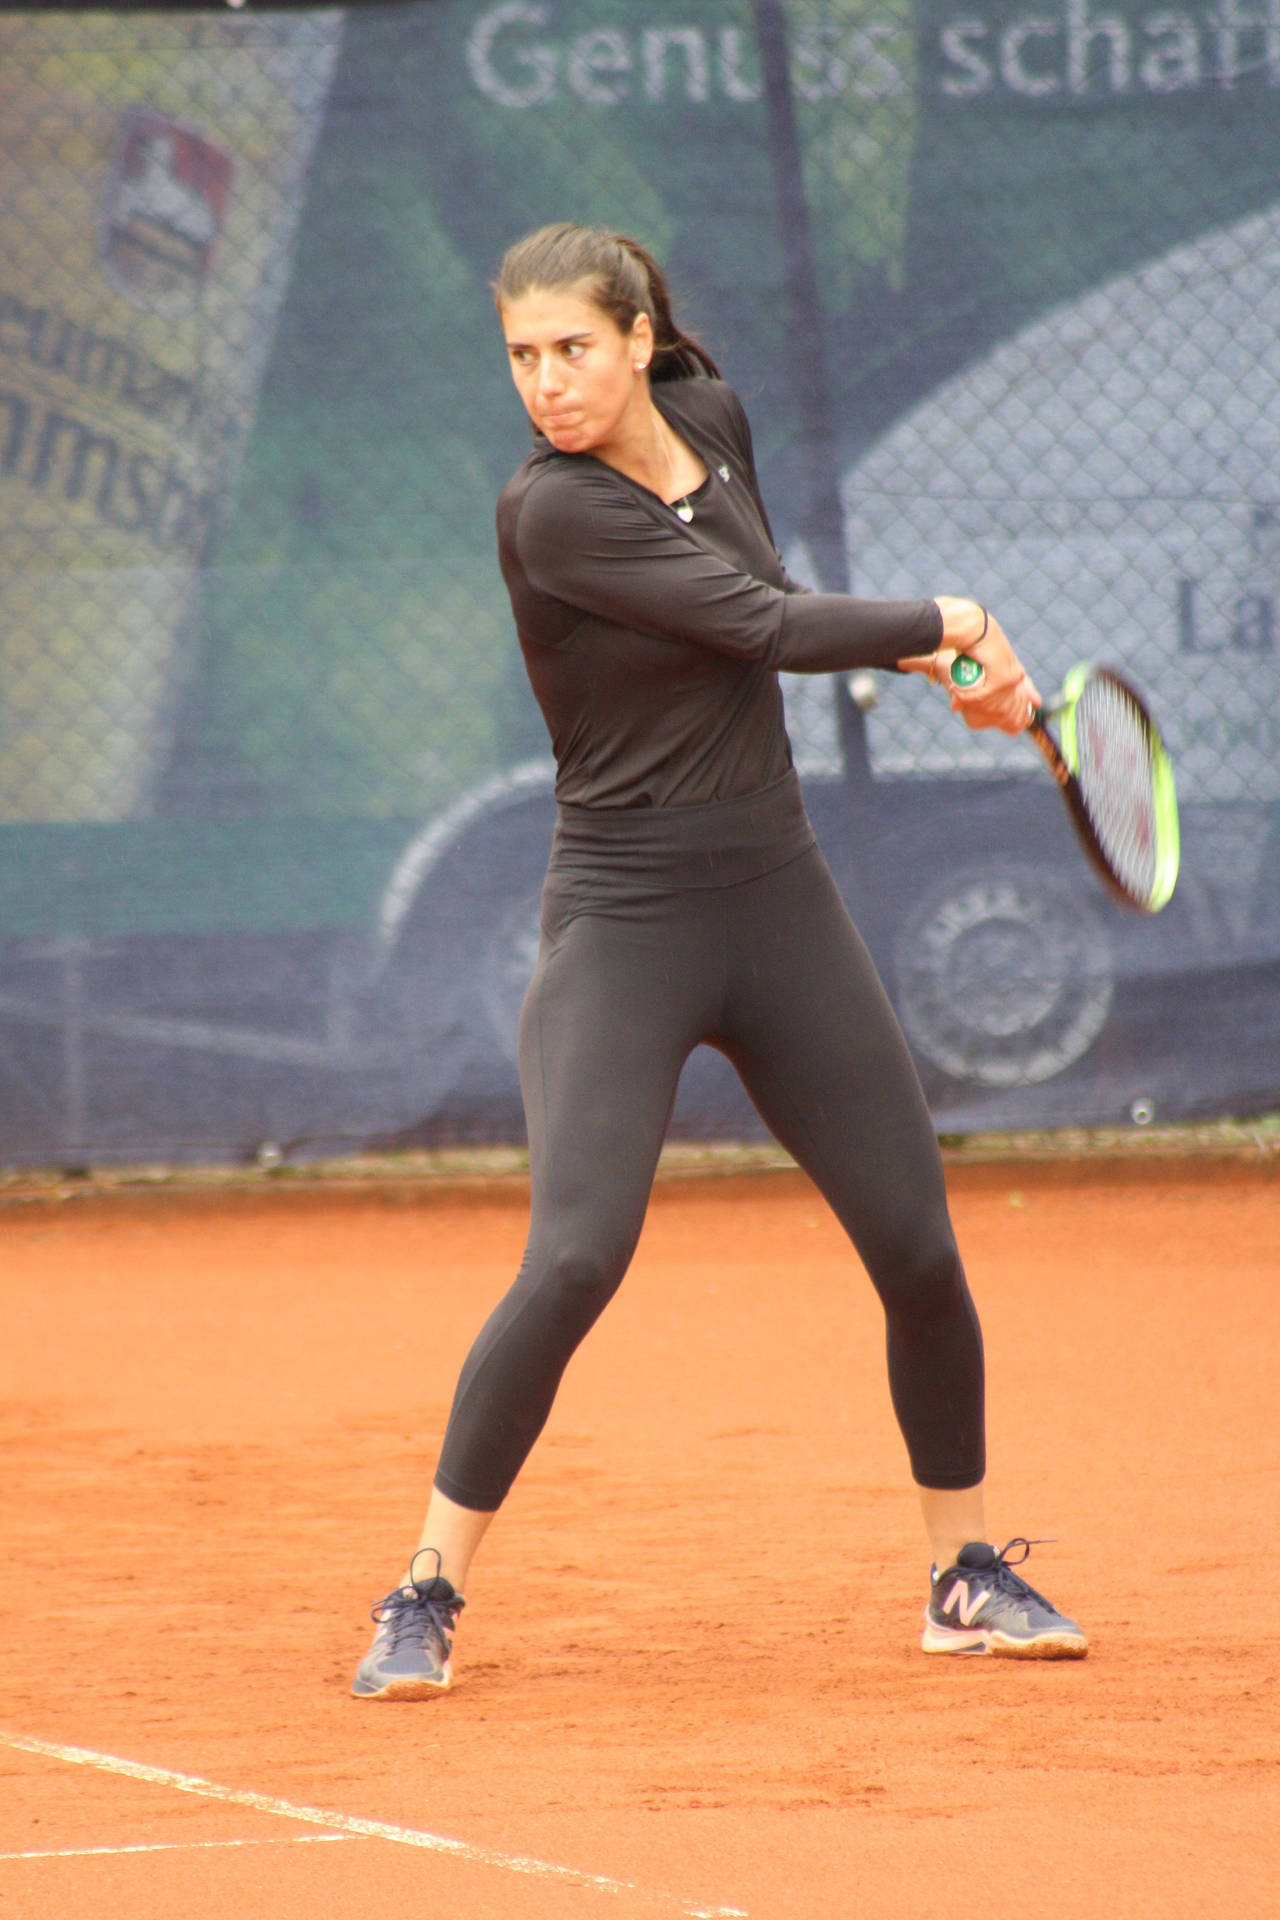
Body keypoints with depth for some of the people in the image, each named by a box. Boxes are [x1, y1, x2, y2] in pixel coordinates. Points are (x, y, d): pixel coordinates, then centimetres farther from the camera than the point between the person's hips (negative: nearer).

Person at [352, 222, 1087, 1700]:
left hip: (779, 907, 6)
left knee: (919, 1249, 6)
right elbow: (767, 628, -20)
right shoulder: (550, 512, -18)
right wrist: (946, 623, -6)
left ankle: (969, 1578, 24)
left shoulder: (712, 418, 4)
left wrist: (912, 654, 8)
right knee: (575, 1259, -20)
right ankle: (424, 1601, -9)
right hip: (624, 925, -6)